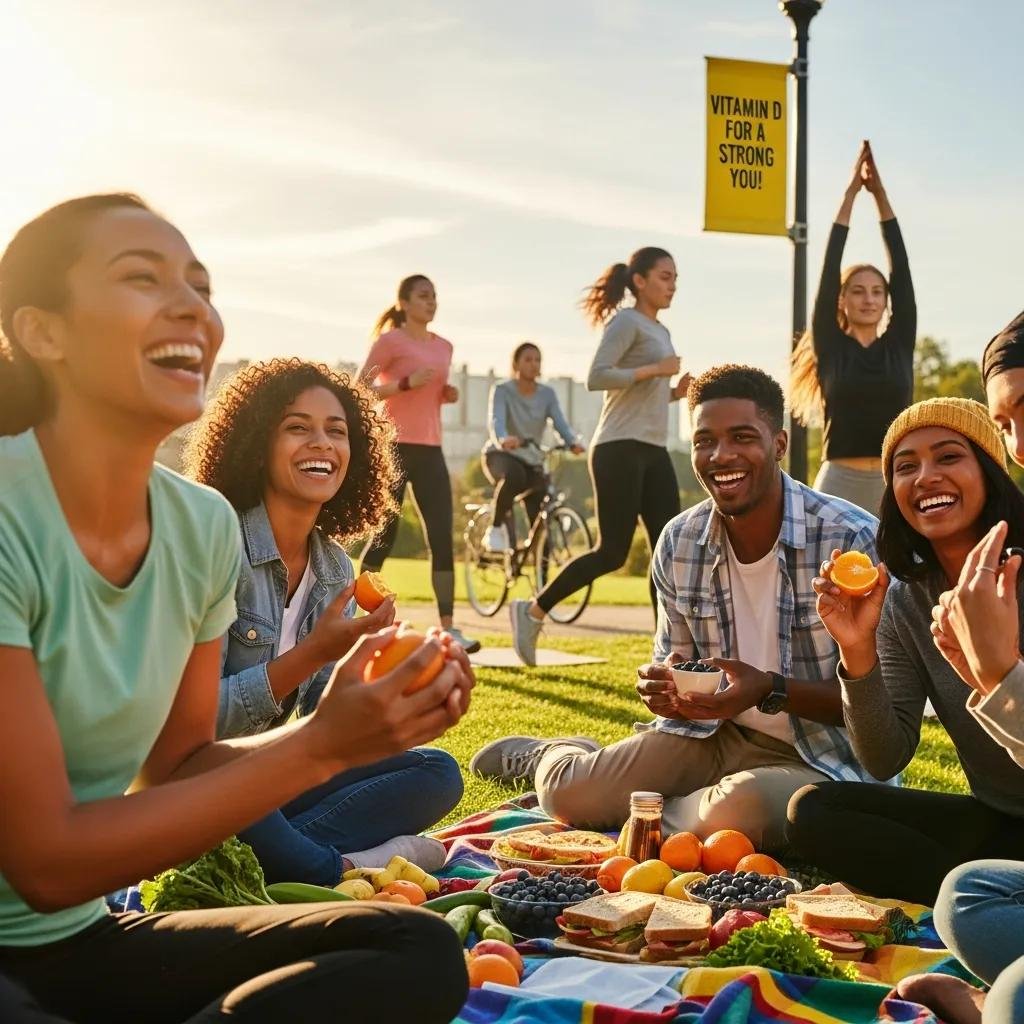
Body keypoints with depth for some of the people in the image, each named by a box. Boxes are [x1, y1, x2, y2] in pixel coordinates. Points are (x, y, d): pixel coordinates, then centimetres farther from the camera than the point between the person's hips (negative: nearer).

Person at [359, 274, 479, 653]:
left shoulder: (443, 347, 15)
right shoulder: (390, 341, -4)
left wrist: (448, 394, 5)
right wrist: (406, 383, -20)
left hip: (430, 451, 6)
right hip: (394, 448, -6)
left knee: (442, 538, -3)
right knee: (384, 535, 0)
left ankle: (448, 627, -4)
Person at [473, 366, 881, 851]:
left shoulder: (852, 538, -19)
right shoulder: (678, 543, -2)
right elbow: (674, 662, 10)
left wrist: (770, 691, -30)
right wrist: (661, 688, -15)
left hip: (817, 755, -4)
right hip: (715, 732, 4)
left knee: (734, 811, -36)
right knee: (567, 794, -8)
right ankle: (548, 756, 31)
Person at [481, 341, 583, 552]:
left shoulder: (547, 394, -1)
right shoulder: (502, 390, -10)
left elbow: (561, 423, -15)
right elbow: (495, 420, -28)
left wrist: (573, 442, -38)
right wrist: (503, 439, -52)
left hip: (532, 461, 4)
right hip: (500, 455, -4)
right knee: (513, 476, -39)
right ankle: (496, 527, -18)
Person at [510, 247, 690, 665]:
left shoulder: (661, 331, 21)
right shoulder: (626, 321, -5)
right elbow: (597, 378, -19)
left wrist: (674, 392, 8)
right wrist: (653, 369, -18)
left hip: (654, 452, 9)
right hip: (619, 450, -9)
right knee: (612, 553, -8)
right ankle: (532, 611, 7)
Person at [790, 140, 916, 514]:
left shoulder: (899, 344, 9)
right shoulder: (831, 347, 4)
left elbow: (901, 264, 6)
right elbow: (830, 268, 0)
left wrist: (880, 193, 6)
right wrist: (851, 192, 1)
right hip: (840, 483, -2)